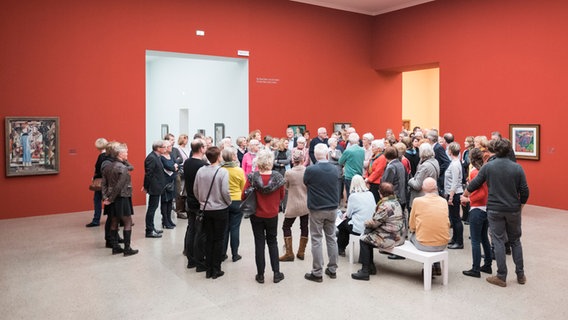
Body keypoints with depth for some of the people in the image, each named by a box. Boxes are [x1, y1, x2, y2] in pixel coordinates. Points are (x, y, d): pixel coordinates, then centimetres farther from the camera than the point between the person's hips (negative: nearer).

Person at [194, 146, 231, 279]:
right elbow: (225, 191, -19)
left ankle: (209, 269, 19)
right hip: (220, 209, -4)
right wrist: (229, 202, -1)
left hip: (205, 210, 4)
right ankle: (216, 270, 12)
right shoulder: (222, 172, -15)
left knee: (209, 239, 14)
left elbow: (195, 190, 1)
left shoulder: (201, 171, -3)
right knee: (219, 240, 7)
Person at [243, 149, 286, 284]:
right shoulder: (278, 178, -14)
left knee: (259, 243, 10)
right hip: (272, 215, 1)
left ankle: (260, 275, 16)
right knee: (272, 242, 17)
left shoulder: (252, 177, -17)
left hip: (256, 215, -1)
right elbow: (282, 196, -1)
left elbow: (243, 196, -10)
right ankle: (276, 273, 17)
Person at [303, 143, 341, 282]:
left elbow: (305, 182, 2)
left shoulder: (310, 170, -17)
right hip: (332, 208, 4)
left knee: (316, 240, 3)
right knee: (331, 238, 14)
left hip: (316, 210, -4)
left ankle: (317, 273, 8)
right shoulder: (335, 169, -4)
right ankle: (332, 269, 23)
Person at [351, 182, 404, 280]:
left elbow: (374, 222, -16)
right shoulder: (395, 202, 12)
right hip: (398, 236, 10)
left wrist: (366, 223, 3)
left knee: (363, 240, -1)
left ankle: (365, 271, 1)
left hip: (390, 238, -10)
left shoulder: (385, 205, -21)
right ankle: (371, 267, 20)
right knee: (368, 236, 17)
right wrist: (369, 223, 8)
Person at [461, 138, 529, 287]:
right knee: (515, 241, 16)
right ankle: (520, 275, 23)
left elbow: (475, 184, 2)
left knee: (499, 241, 5)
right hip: (513, 210, 2)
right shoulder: (517, 168, -5)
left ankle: (501, 277, 9)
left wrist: (465, 194, 21)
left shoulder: (488, 167, -7)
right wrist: (520, 205, 14)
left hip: (494, 209, -1)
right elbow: (524, 191, -4)